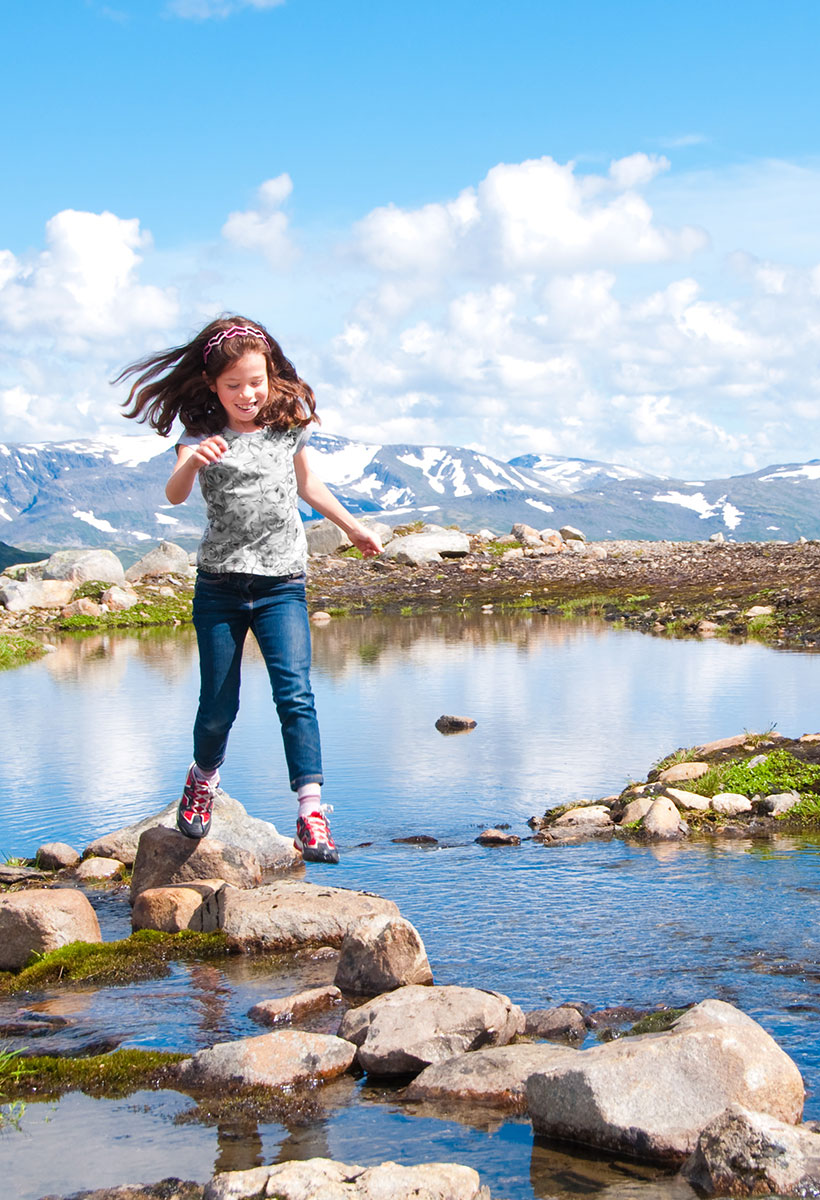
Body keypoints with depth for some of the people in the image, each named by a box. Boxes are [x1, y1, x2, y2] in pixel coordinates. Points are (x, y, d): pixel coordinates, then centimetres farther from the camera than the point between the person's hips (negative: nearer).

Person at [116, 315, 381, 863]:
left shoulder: (289, 422, 4)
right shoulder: (202, 434, -4)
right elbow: (174, 495, -23)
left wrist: (353, 526, 31)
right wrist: (193, 462, -44)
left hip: (282, 583, 1)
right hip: (220, 585, -1)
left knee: (295, 694, -15)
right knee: (218, 706, 6)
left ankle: (311, 810, -16)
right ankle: (204, 778, 36)